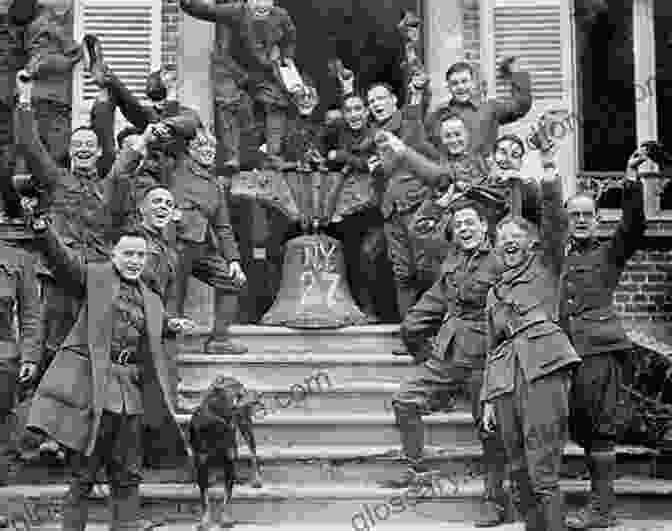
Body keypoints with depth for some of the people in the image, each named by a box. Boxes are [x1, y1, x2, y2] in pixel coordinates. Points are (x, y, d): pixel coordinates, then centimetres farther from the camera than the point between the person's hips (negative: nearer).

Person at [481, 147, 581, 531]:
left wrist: (549, 166, -13)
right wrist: (488, 400, 17)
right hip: (505, 380, 5)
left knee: (544, 476, -10)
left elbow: (555, 219, -2)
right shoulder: (495, 292, 26)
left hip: (543, 371, -5)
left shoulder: (546, 265, 14)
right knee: (521, 476, 5)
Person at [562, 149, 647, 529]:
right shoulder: (558, 259, 21)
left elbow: (634, 226, -9)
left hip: (601, 347, -5)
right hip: (569, 350, 5)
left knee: (600, 430, -6)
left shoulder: (610, 254, 8)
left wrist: (632, 182, -20)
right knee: (585, 430, 7)